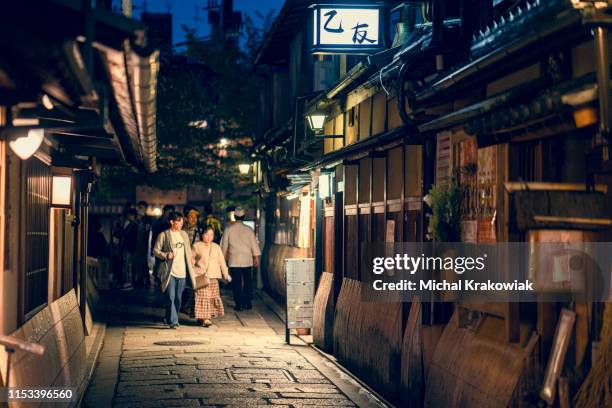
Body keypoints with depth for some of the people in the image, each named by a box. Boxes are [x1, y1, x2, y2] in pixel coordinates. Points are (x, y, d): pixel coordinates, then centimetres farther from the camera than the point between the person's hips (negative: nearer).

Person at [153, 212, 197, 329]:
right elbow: (155, 250, -3)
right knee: (170, 297, -12)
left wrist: (191, 259, 4)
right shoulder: (164, 235, -3)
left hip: (182, 271, 5)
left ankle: (171, 318, 24)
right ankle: (173, 321, -12)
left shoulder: (184, 234, 13)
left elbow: (188, 250, 21)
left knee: (178, 298, 10)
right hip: (169, 271, -5)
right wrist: (165, 255, -18)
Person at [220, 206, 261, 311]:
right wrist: (256, 258, 10)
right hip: (247, 260, 1)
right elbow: (254, 244, 1)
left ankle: (238, 304, 3)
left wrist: (224, 256, 18)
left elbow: (224, 245, 4)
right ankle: (247, 302, 12)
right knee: (248, 282, 11)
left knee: (236, 283, 3)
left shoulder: (228, 229, -4)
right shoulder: (248, 230, -3)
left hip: (234, 260, -1)